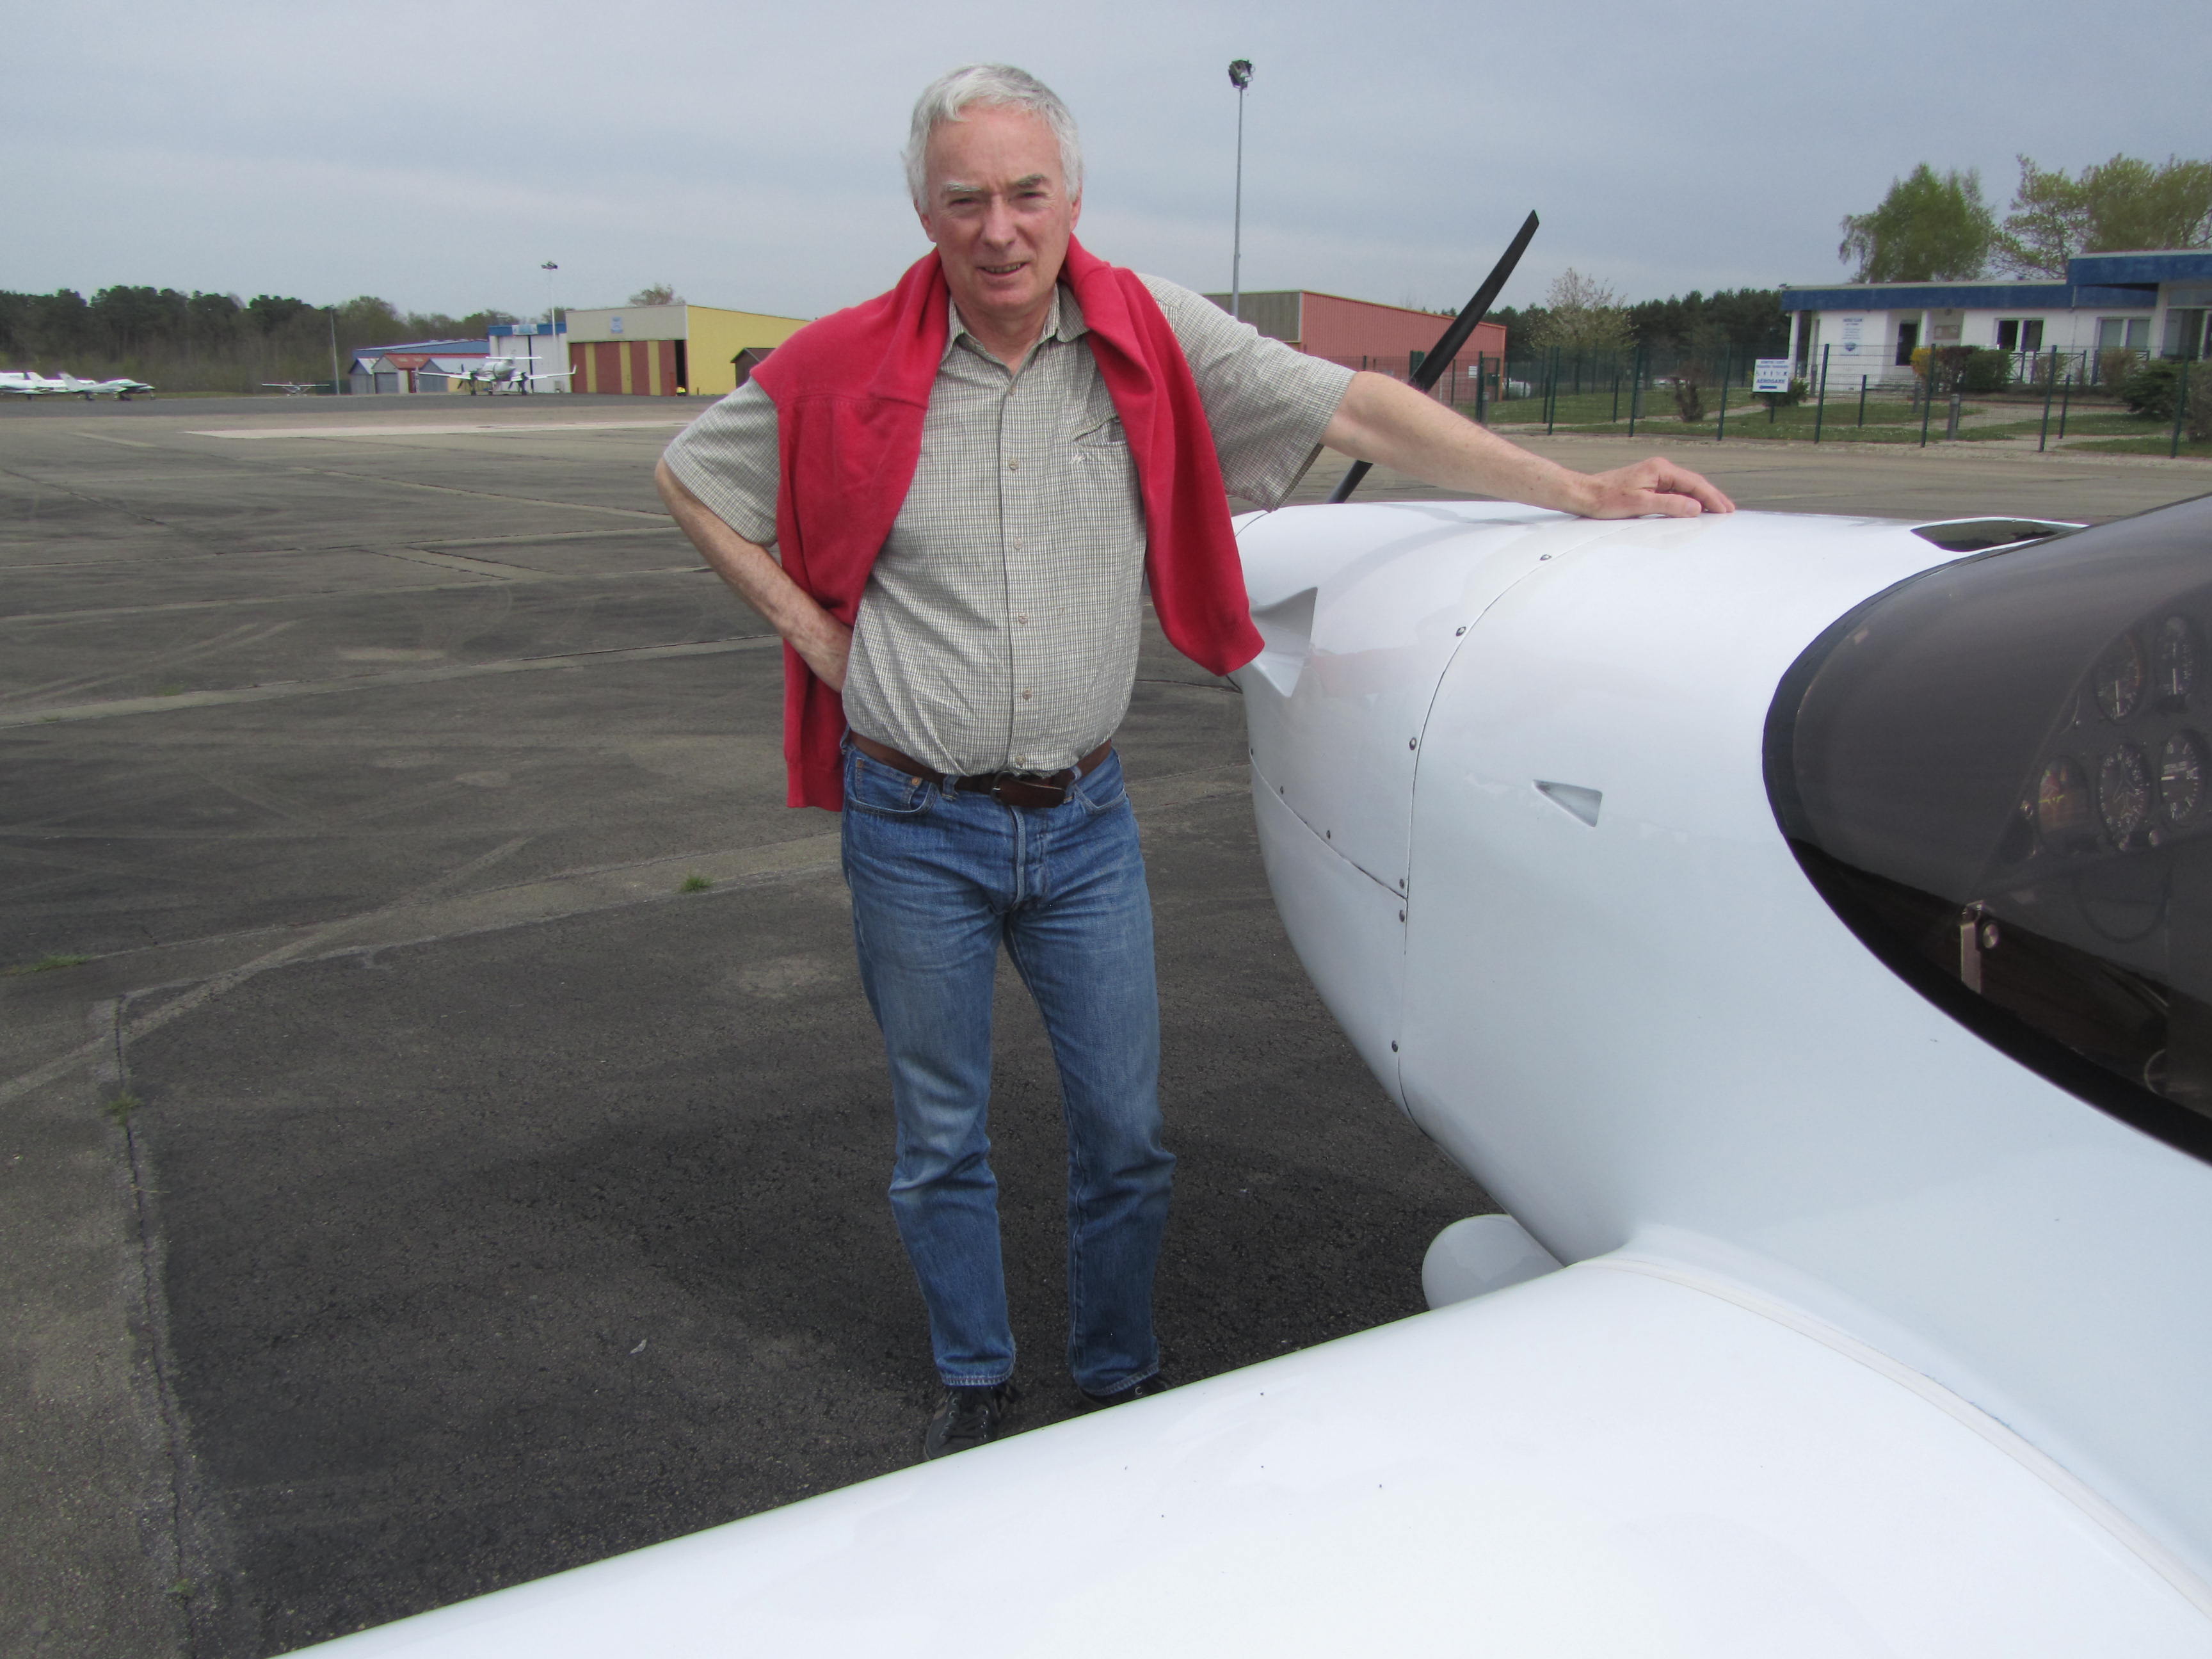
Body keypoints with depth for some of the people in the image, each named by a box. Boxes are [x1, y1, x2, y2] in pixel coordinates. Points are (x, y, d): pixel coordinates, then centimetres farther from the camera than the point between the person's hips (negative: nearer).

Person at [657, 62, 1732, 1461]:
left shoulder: (1152, 335, -6)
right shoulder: (848, 372, -7)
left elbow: (1358, 411, -7)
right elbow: (691, 476, 7)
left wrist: (1581, 492, -11)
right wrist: (812, 632, -3)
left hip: (1085, 818, 1)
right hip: (914, 829, 0)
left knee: (1127, 1130, 10)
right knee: (942, 1138, 13)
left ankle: (1124, 1381, 35)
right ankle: (976, 1386, 36)